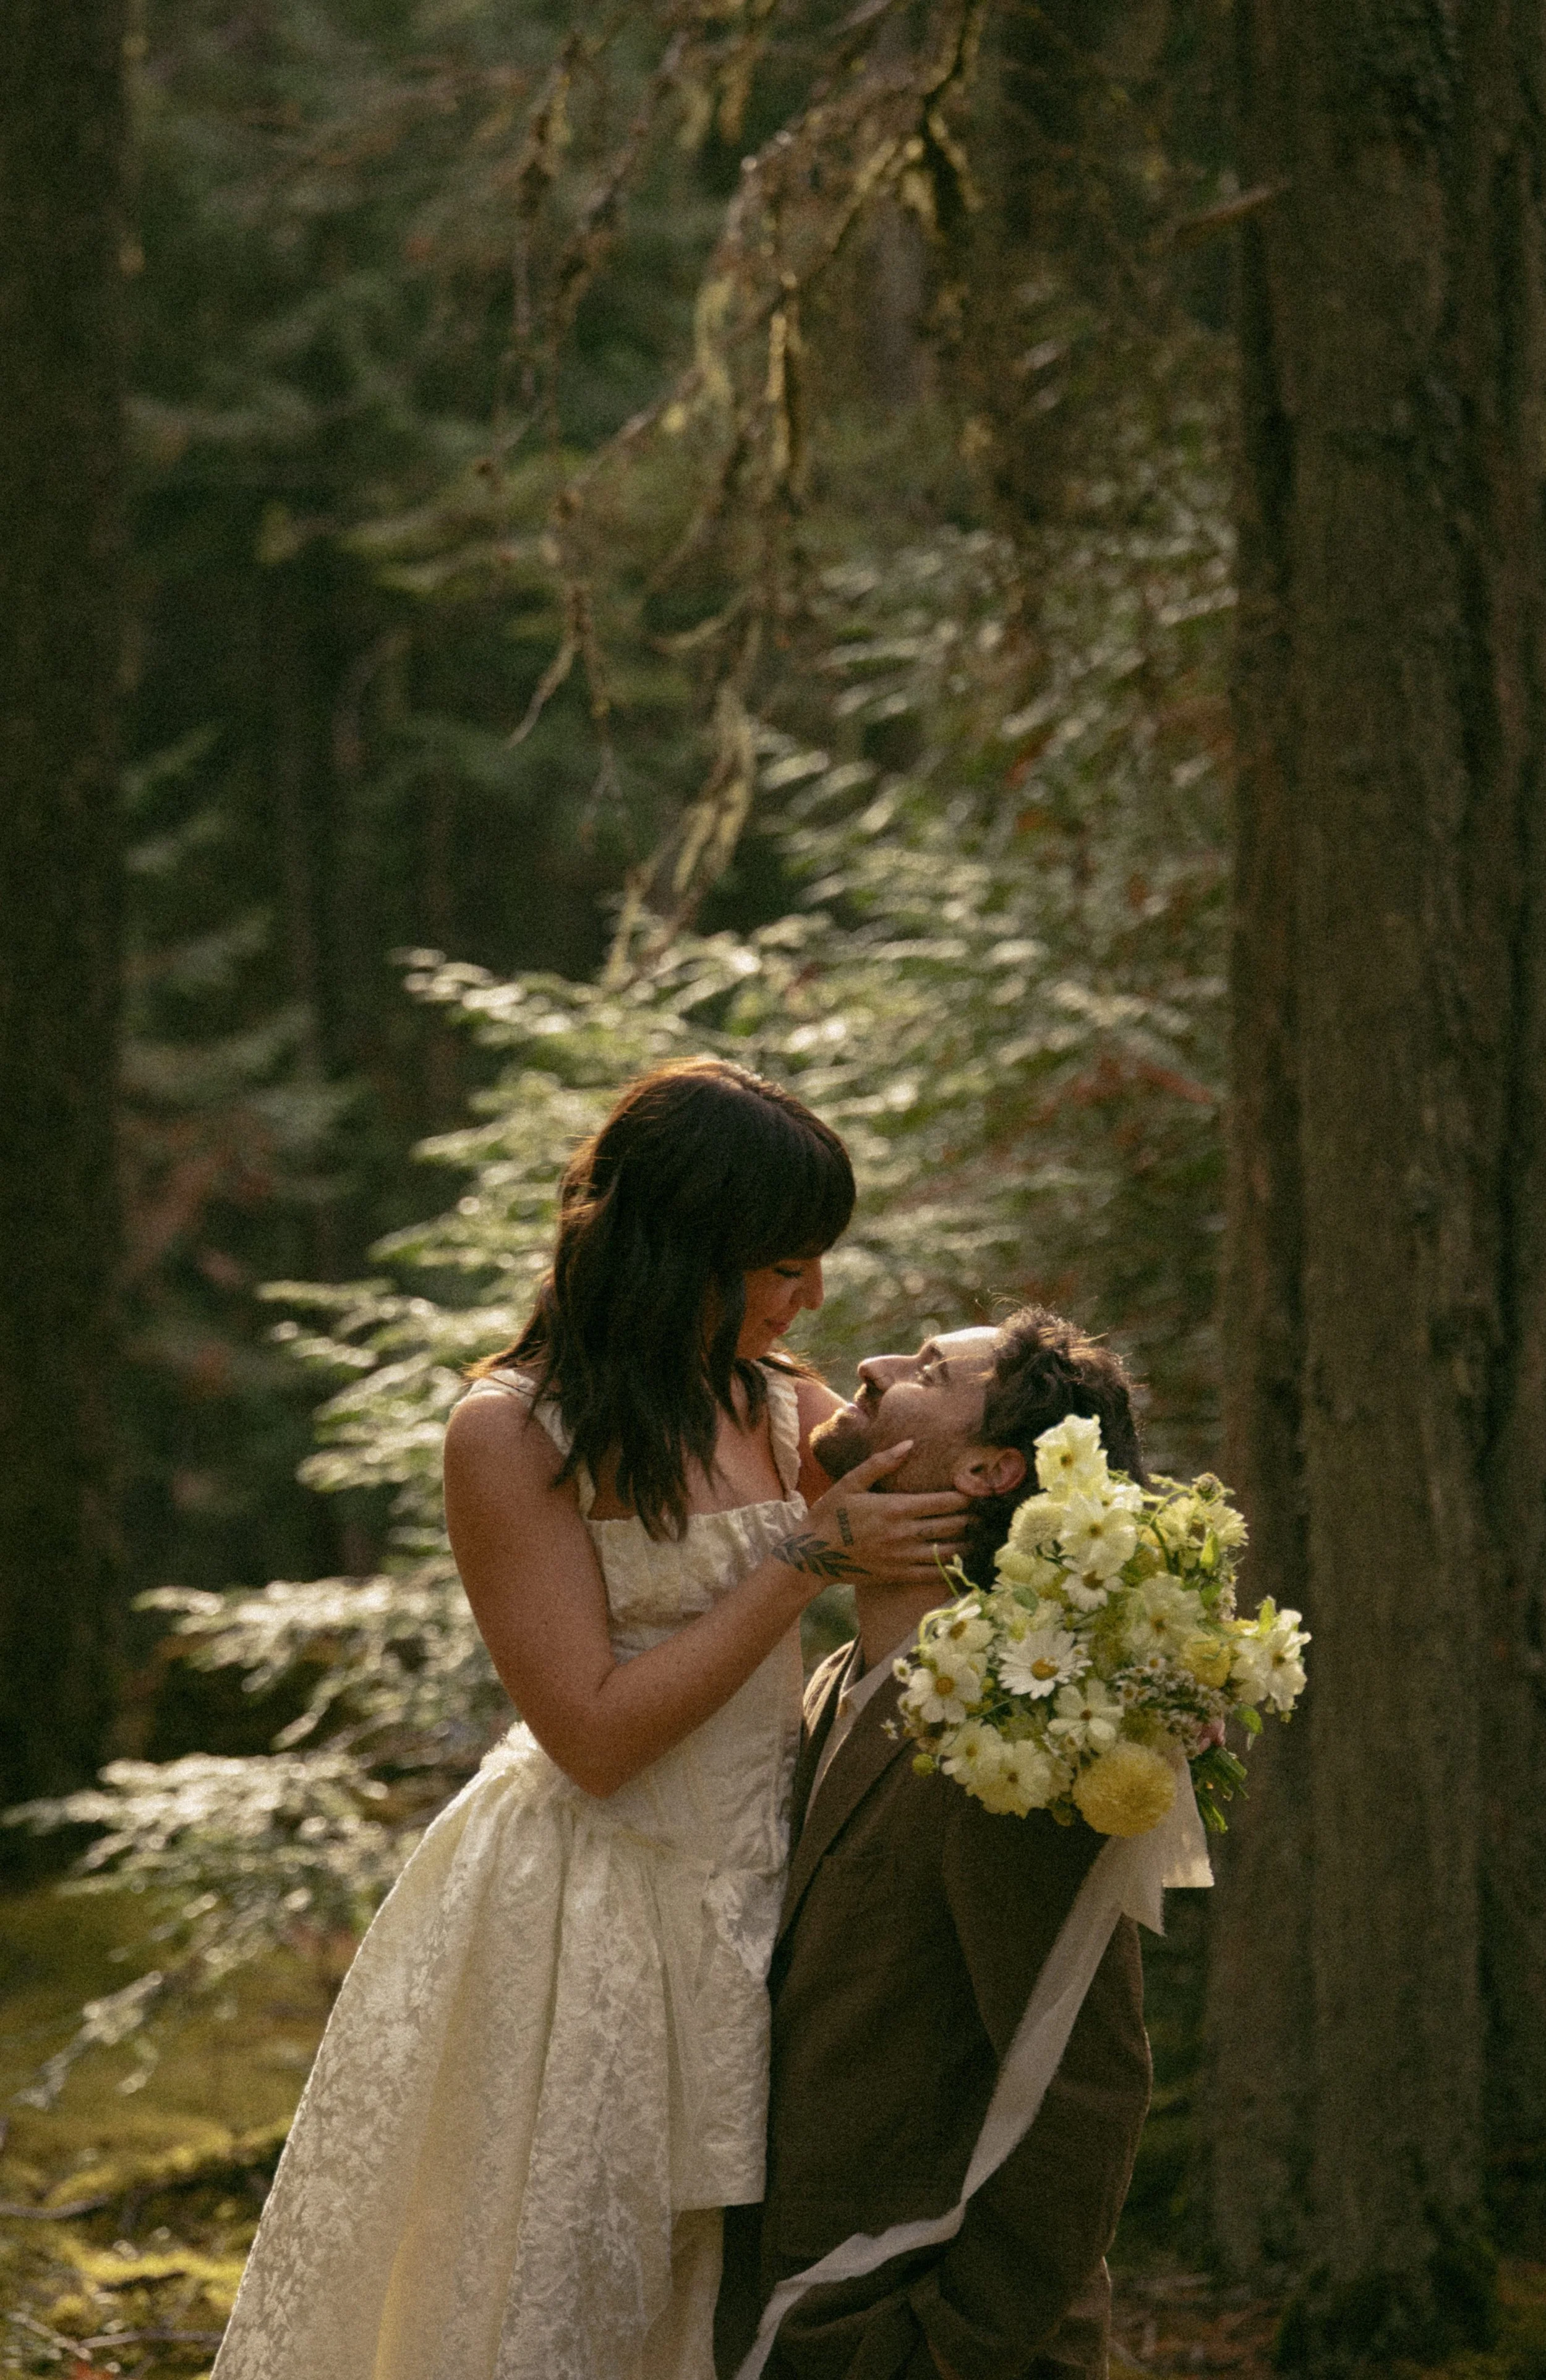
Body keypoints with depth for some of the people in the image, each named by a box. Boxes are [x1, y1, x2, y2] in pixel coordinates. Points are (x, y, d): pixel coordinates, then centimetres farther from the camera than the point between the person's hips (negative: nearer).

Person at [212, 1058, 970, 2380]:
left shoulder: (796, 1412, 6)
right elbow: (596, 1733, -16)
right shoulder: (513, 1433, -12)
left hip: (759, 1909, 5)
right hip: (585, 1932, -5)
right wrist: (808, 1555, -16)